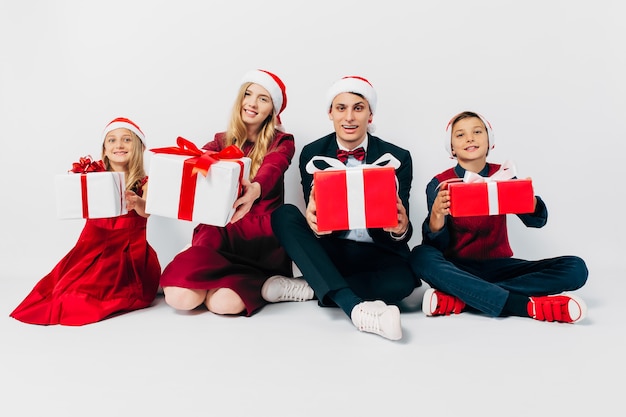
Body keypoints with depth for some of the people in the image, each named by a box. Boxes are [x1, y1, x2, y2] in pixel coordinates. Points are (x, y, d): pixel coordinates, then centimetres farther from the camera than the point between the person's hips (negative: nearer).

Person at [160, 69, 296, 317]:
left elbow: (270, 171, -17)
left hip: (261, 237, -3)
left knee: (224, 303, -28)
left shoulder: (281, 143, 5)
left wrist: (255, 190, -42)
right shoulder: (221, 142, 14)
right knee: (179, 297, -22)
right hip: (219, 230, 3)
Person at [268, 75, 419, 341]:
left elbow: (400, 229, -7)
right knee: (283, 215, -24)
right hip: (329, 251, 2)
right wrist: (313, 223, -31)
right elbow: (315, 216, -6)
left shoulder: (397, 158, -4)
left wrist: (400, 229, -33)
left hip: (377, 255, -1)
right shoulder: (313, 154, -1)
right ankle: (355, 307, -35)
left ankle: (311, 288, -14)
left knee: (402, 280, -33)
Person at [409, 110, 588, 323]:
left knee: (575, 268, -18)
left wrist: (528, 197, -30)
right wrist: (436, 214, -33)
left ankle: (460, 299, -27)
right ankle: (529, 306, -34)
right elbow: (437, 244, -11)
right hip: (458, 268, -2)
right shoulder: (440, 184, -3)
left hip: (499, 265, 3)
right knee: (421, 256, -33)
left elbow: (536, 220, -7)